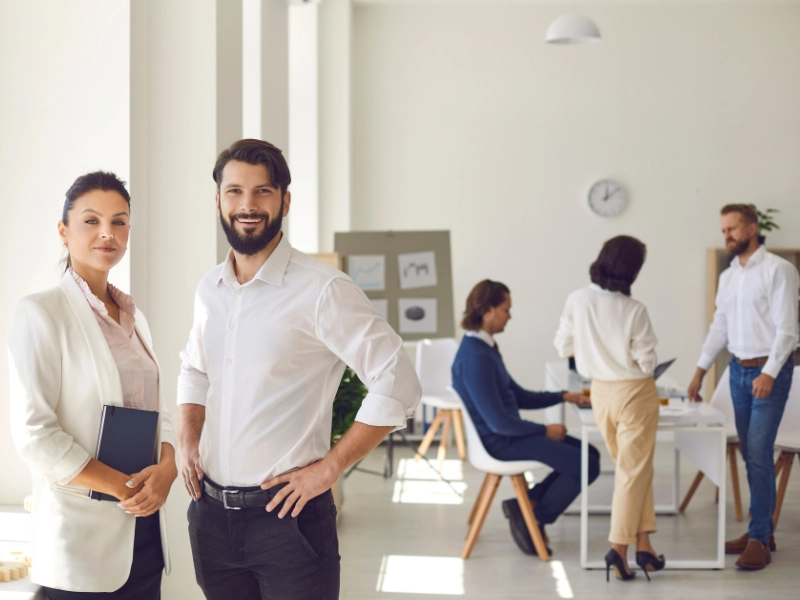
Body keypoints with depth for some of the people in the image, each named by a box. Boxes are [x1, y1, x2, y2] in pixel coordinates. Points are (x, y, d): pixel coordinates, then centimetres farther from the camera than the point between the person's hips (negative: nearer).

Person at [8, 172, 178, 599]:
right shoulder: (42, 312, -8)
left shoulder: (132, 316, 13)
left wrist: (166, 469, -7)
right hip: (84, 538, -6)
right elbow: (32, 433, -14)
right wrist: (123, 486, -14)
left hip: (145, 528, 6)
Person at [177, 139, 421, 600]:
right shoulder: (210, 289, 8)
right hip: (211, 513, 6)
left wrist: (329, 467, -14)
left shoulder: (322, 290, -13)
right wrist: (189, 441, 8)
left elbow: (398, 384, -16)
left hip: (286, 515, -6)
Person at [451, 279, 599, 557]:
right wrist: (545, 431, -12)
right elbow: (498, 422, -23)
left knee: (589, 452, 8)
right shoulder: (474, 357, -23)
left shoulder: (485, 347, 10)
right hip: (500, 442, -10)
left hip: (510, 433, 10)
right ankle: (534, 518, 2)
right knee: (586, 465, -14)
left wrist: (563, 397, 11)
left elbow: (518, 396, 19)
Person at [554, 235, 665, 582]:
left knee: (632, 467, 17)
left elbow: (564, 347, 0)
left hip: (600, 392, 5)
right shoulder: (634, 310, -19)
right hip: (634, 392, -5)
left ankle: (642, 544, 16)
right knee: (634, 471, 4)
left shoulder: (577, 300, -8)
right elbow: (646, 362, -13)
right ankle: (619, 547, 0)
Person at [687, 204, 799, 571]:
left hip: (769, 371, -7)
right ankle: (762, 530, 18)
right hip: (738, 370, 7)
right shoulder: (727, 277, 11)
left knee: (759, 454, -12)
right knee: (750, 454, 10)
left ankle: (759, 540, -8)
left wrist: (769, 373, -22)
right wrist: (700, 372, 11)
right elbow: (719, 328, 16)